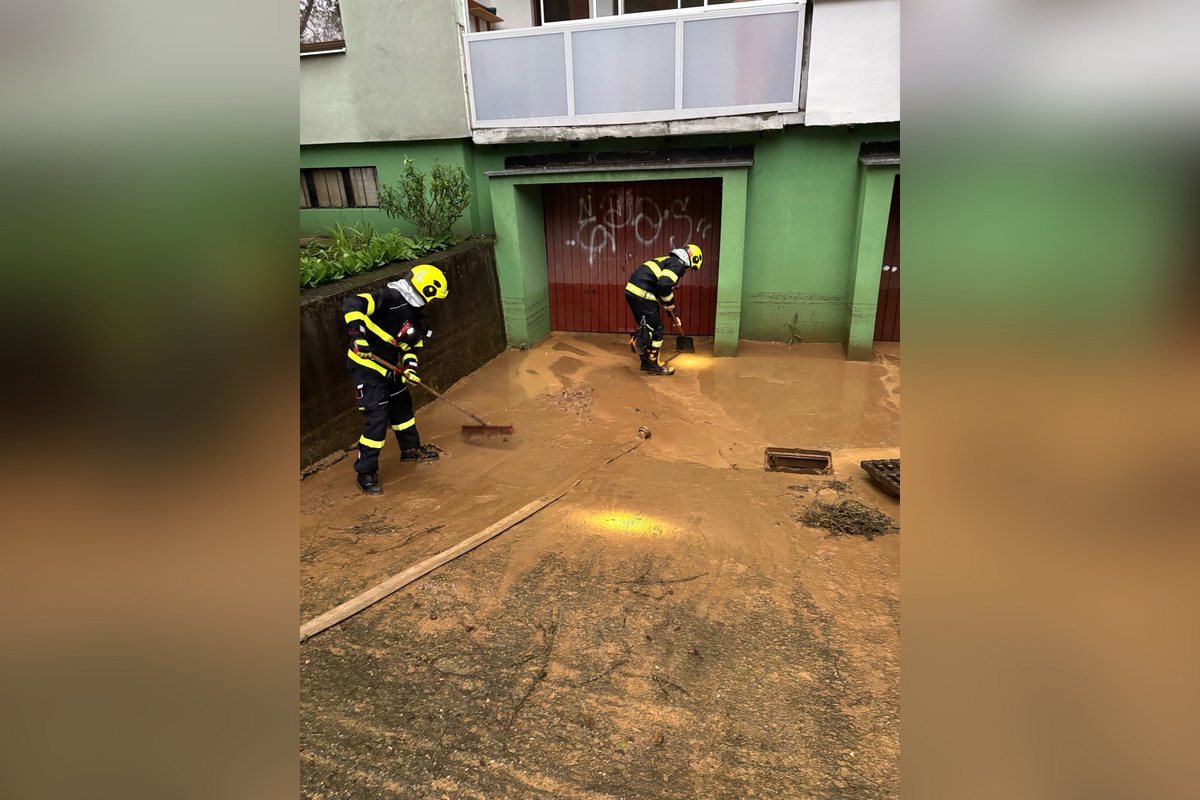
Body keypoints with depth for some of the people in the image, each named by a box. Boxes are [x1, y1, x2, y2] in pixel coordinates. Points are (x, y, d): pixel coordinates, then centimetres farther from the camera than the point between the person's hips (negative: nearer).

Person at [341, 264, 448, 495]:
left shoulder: (415, 315, 8)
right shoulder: (391, 298, -20)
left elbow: (411, 346, 14)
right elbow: (352, 304, -29)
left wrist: (409, 368, -4)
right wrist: (358, 335, -34)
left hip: (389, 367, 10)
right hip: (367, 365, -10)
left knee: (402, 405, 23)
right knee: (377, 417, -8)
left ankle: (411, 448, 45)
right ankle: (366, 472, 6)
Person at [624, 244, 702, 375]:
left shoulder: (669, 261, 26)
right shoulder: (678, 264, -5)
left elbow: (664, 286, 32)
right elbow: (664, 284, -22)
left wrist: (672, 312, 36)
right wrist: (670, 305, -6)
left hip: (631, 291, 10)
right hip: (642, 294, -10)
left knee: (646, 327, 20)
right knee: (656, 328, 1)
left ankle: (646, 362, 28)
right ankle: (653, 365, 10)